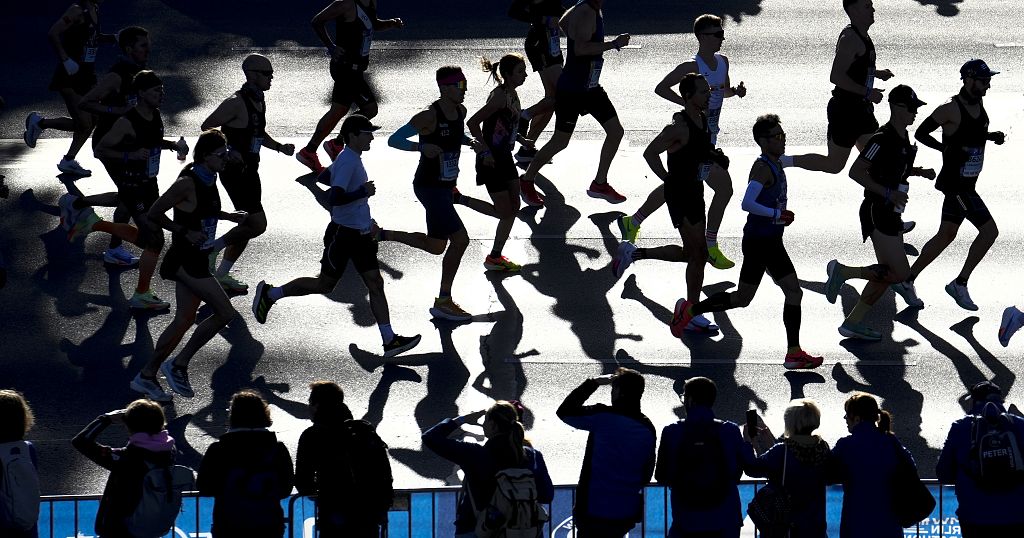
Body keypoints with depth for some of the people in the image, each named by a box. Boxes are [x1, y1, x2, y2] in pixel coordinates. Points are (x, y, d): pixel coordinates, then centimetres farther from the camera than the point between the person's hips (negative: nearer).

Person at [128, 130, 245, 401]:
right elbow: (154, 214, -20)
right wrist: (185, 233, -20)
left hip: (197, 261, 9)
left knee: (184, 321, 11)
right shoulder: (188, 184, -20)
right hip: (186, 262, -9)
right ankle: (179, 364, 1)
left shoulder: (209, 180, 8)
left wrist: (229, 216, 14)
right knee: (225, 313, -9)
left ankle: (147, 376, 19)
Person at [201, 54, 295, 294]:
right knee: (257, 224, -14)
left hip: (249, 170, 10)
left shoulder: (259, 101, 12)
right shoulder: (236, 103, -17)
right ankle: (213, 247, 1)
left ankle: (222, 275, 21)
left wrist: (280, 147, 11)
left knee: (247, 225, 12)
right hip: (235, 172, -10)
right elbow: (207, 126, -17)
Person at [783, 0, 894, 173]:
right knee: (834, 164, 0)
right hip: (845, 110, -10)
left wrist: (876, 73, 12)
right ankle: (784, 161, 10)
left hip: (860, 108, 10)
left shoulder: (862, 36, 10)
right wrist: (867, 92, -25)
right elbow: (836, 77, -29)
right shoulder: (850, 39, -21)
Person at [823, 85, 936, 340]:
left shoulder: (903, 138, 12)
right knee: (900, 273, -13)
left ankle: (853, 323, 14)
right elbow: (856, 171, -22)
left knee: (887, 274, 11)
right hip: (878, 213, -10)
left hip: (891, 214, 10)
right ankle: (842, 271, -4)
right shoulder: (882, 139, -18)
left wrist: (921, 172, 12)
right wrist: (888, 193, -25)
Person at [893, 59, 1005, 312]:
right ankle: (960, 284, -3)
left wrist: (993, 136, 7)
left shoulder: (979, 105, 8)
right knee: (989, 231, -12)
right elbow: (920, 133, -9)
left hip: (966, 183, 9)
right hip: (956, 184, -9)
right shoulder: (951, 110, -17)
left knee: (946, 235, 16)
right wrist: (946, 149, -16)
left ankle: (908, 280, 24)